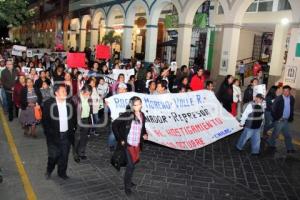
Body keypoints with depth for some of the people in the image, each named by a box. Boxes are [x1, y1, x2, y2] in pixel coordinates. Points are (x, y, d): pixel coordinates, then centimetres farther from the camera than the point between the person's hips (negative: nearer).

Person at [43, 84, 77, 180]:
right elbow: (45, 120, -6)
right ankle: (49, 170, 33)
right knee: (53, 156, 4)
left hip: (67, 134, 3)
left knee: (64, 155, 11)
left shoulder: (70, 103, -1)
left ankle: (62, 172, 31)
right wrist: (49, 132, -8)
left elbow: (74, 117, 10)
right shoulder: (48, 103, -10)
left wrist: (73, 129, 5)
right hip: (54, 135, -3)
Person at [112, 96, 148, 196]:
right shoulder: (127, 115, -17)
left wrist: (144, 134, -2)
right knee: (131, 164, -10)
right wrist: (120, 139, -15)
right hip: (128, 143, -6)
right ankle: (127, 186, 9)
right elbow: (114, 125, -16)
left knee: (134, 162, 18)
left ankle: (128, 180, 40)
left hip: (137, 144, 6)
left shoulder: (142, 115, 2)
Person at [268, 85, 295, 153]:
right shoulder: (278, 99, -14)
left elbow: (292, 109, 15)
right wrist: (276, 118, -14)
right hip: (279, 120, -6)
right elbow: (273, 109, -13)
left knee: (288, 135, 12)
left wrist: (291, 118, 9)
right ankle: (271, 143, 28)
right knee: (276, 133, 7)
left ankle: (290, 148, 21)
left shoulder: (292, 99, 4)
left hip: (286, 120, 6)